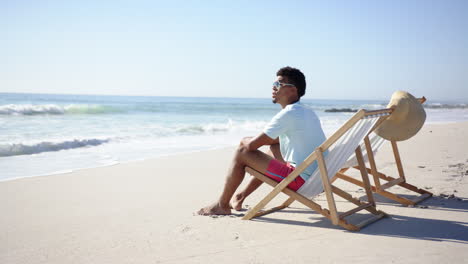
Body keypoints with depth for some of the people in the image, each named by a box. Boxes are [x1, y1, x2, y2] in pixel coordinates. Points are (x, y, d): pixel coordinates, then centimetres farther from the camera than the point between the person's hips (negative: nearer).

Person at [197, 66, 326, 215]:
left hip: (300, 180, -10)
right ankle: (241, 196, 35)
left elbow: (252, 145, -13)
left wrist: (245, 143, 10)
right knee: (274, 147, 30)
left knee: (242, 153, -4)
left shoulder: (288, 114, -15)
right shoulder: (308, 112, 14)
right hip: (318, 178, 10)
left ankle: (222, 205, 12)